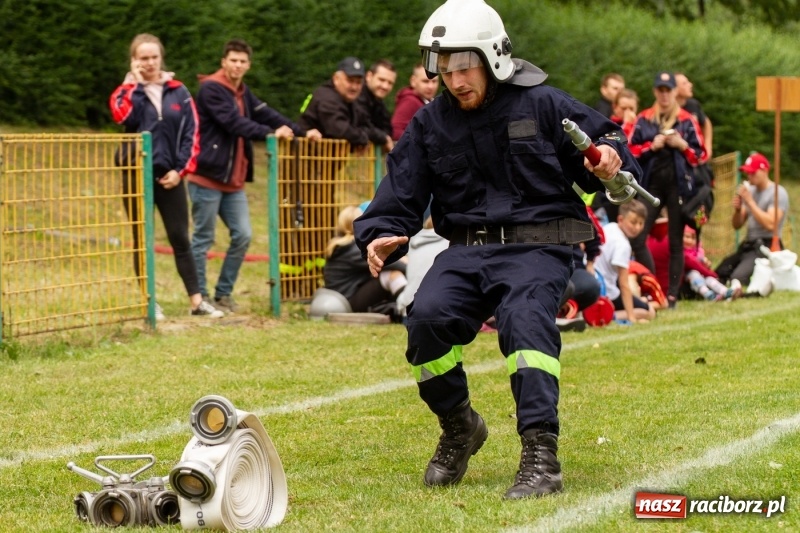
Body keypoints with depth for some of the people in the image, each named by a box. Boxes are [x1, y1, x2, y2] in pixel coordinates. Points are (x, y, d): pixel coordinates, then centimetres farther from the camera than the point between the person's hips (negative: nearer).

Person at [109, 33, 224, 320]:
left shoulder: (178, 91, 5)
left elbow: (191, 133, 2)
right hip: (137, 174, 0)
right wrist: (135, 83, -11)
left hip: (169, 175, 1)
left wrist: (181, 169, -7)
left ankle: (196, 301, 2)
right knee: (142, 241, 4)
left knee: (180, 239, 1)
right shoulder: (126, 92, 3)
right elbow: (123, 116, -20)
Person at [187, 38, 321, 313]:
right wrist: (271, 133, -30)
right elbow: (235, 123, -22)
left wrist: (302, 132, 2)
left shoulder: (243, 92, 16)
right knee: (203, 238, -2)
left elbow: (265, 114, 11)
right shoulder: (211, 89, -12)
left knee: (242, 235, 4)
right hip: (207, 177, -8)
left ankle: (223, 293, 14)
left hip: (233, 181, 8)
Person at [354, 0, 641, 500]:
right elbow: (400, 195, 11)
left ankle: (541, 455, -36)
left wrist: (612, 163, -18)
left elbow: (606, 142, 6)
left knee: (525, 319, -32)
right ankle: (459, 427, 4)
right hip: (467, 249, 4)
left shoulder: (542, 105, 0)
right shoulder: (430, 125, 11)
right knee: (428, 316, -23)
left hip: (537, 247, -4)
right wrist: (380, 236, -8)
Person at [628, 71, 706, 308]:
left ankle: (672, 294, 6)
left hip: (678, 184, -1)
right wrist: (651, 146, -10)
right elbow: (631, 151, 5)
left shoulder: (687, 120, 4)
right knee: (637, 238, -8)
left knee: (676, 242, 3)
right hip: (651, 184, 2)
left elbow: (701, 155, 4)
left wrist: (682, 145, -11)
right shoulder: (643, 119, 7)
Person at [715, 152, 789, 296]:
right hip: (747, 246, 8)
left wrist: (750, 201, -15)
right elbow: (737, 225, 21)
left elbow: (770, 224, -19)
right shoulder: (750, 191, 18)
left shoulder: (778, 193, -5)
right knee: (719, 274, -17)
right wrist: (737, 210, -2)